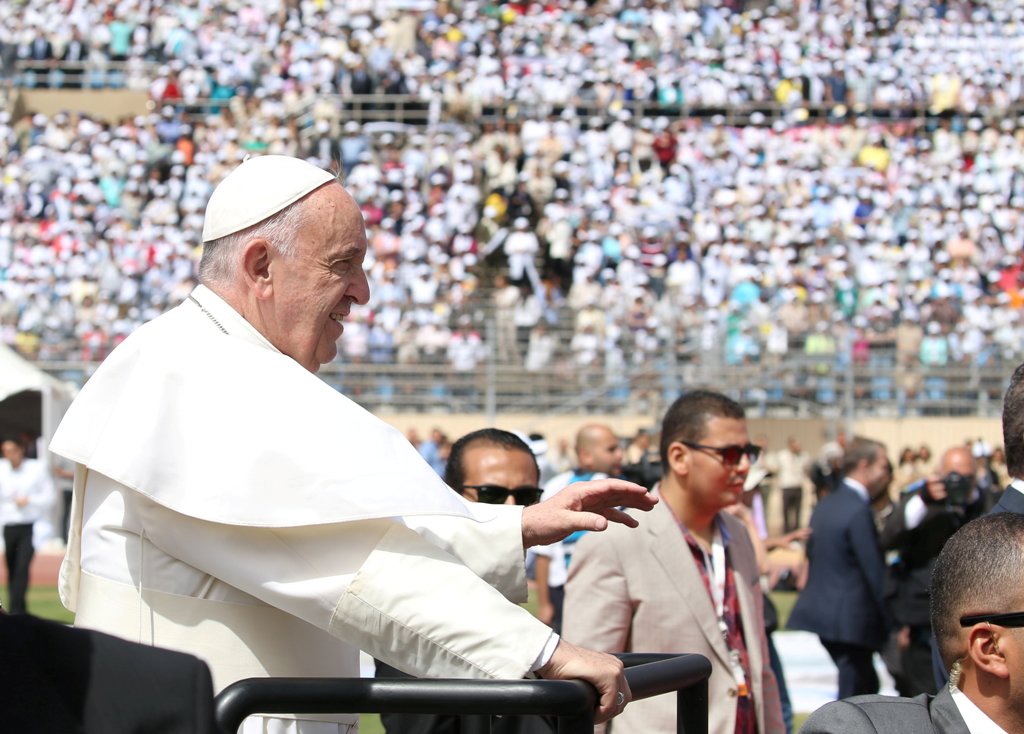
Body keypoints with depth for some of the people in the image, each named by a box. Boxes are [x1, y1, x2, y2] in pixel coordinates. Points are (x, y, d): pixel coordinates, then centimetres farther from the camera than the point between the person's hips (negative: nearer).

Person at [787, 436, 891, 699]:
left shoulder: (825, 505, 12)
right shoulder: (859, 512, -16)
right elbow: (875, 572, -18)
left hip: (820, 608, 9)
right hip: (851, 621, -9)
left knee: (867, 686, 19)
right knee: (852, 693, -2)